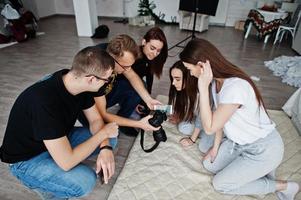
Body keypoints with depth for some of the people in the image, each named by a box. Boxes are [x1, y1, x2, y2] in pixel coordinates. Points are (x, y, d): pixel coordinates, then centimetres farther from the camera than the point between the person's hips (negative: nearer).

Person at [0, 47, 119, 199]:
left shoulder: (77, 82, -15)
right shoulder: (45, 101, -39)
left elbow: (95, 120, -4)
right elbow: (66, 162, -35)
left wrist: (105, 148, -22)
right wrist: (103, 133, -24)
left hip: (59, 139, 7)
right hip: (27, 159, -6)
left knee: (110, 140, -3)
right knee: (85, 181, -28)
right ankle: (38, 182, 2)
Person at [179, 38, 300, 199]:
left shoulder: (235, 88, -36)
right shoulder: (217, 80, -9)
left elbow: (209, 127, -28)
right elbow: (219, 117, 2)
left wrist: (203, 88, -35)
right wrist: (216, 146, 7)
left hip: (264, 148, -8)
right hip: (240, 142, 8)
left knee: (220, 184, 1)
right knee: (209, 165, 11)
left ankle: (282, 186, 13)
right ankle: (259, 169, 20)